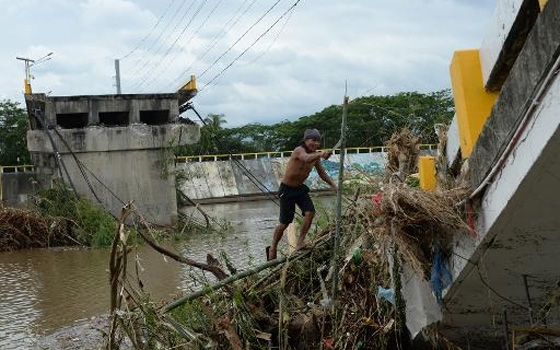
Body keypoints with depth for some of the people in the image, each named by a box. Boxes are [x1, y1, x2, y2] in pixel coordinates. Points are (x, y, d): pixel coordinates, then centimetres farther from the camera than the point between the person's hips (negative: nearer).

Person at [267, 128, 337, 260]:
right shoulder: (299, 150, -25)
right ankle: (273, 248, 20)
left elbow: (322, 173, 10)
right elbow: (306, 158, -50)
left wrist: (333, 184, -5)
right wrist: (321, 155, -69)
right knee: (284, 223, 0)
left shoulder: (315, 155, -2)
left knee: (310, 212, -15)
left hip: (300, 188, 7)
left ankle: (300, 242, -4)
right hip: (287, 190, -7)